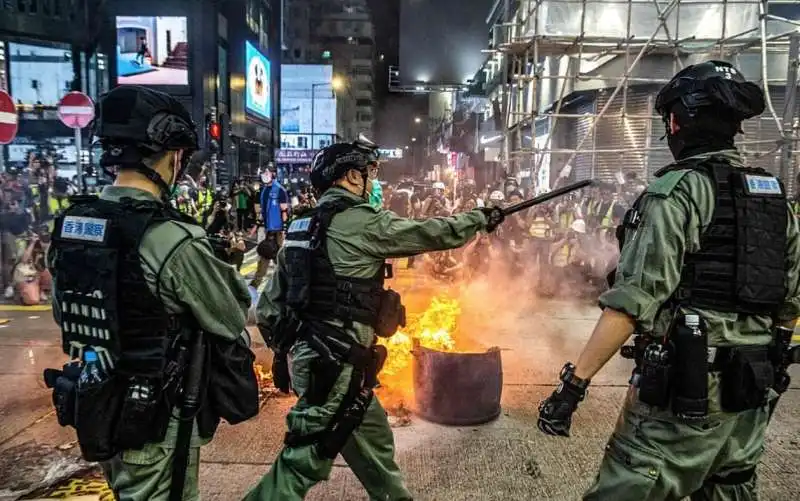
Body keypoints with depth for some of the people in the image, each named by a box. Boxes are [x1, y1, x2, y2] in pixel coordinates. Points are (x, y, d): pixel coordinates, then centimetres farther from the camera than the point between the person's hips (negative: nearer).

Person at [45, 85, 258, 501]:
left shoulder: (69, 225, -3)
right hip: (156, 420, -7)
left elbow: (63, 315, 11)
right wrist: (228, 272, 5)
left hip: (92, 407, 7)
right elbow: (233, 321, -13)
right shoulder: (173, 240, -26)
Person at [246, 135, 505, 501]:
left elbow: (269, 306, 14)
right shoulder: (363, 222, -13)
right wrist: (481, 218, 12)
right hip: (336, 363, -9)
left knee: (373, 440, 22)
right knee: (304, 459, 1)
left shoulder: (301, 228, 11)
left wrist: (285, 351, 24)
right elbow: (432, 233, -5)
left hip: (309, 357, 9)